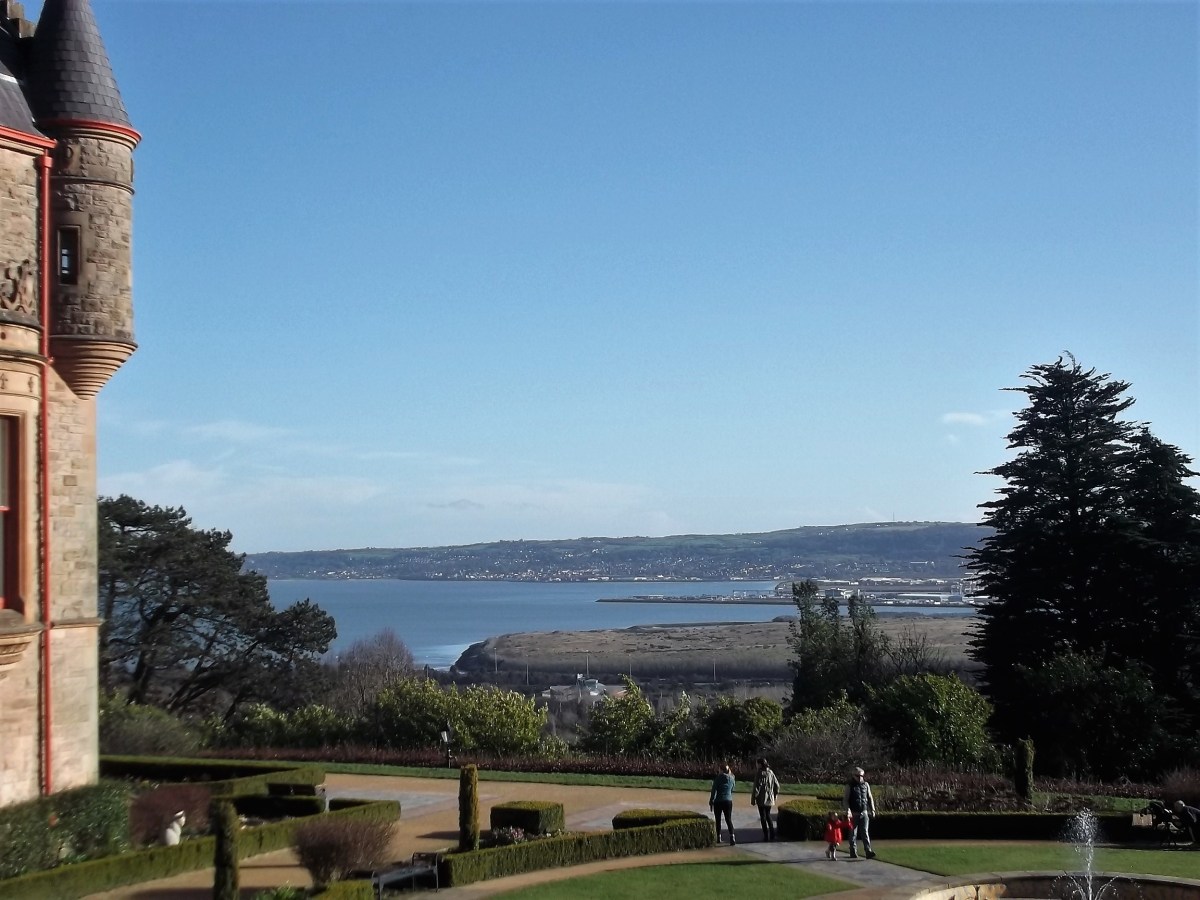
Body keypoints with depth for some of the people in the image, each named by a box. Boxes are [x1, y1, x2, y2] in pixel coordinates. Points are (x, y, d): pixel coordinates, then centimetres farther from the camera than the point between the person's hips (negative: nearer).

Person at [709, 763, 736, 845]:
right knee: (728, 819, 3)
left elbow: (714, 790, -9)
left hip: (718, 801, -3)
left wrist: (711, 801, -3)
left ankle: (719, 838, 14)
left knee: (718, 820, 11)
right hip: (728, 801, 3)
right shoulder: (731, 778, 4)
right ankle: (732, 837, -14)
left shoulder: (718, 778, -10)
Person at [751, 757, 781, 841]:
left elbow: (757, 787, -17)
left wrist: (753, 798, -10)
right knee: (768, 815, 20)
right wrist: (775, 795, 22)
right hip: (770, 799, 6)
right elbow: (777, 785, 10)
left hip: (761, 799, -6)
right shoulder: (771, 773, 4)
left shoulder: (760, 774, -16)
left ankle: (766, 836, 4)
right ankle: (772, 835, 17)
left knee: (763, 817, 3)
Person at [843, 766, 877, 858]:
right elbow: (845, 799, -4)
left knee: (865, 832, -8)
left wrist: (872, 809, 7)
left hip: (864, 812, 2)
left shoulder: (866, 785, 9)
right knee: (853, 833, 5)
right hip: (854, 813, -2)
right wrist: (848, 809, -17)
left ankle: (868, 852, -15)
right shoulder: (850, 785, -2)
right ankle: (853, 853, 13)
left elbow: (870, 798, 15)